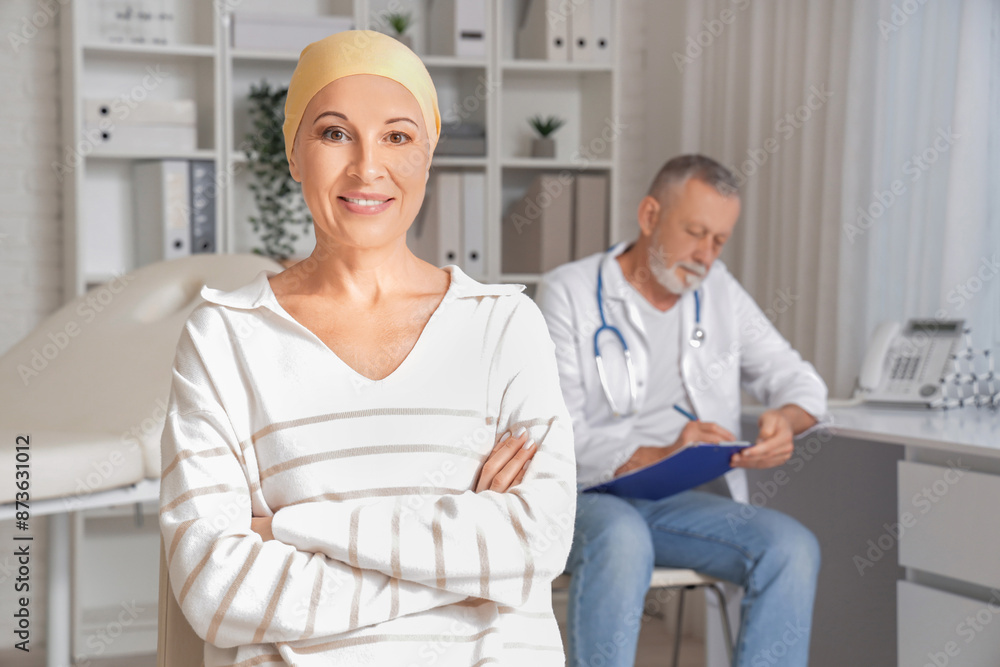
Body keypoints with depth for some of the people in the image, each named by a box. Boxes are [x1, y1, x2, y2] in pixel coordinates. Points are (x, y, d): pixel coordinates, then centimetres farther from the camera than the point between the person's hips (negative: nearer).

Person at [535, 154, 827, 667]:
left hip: (689, 503, 5)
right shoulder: (568, 293, -3)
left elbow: (799, 380, 15)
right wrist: (659, 457, -28)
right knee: (621, 539, -39)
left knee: (793, 547, -23)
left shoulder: (719, 291, 13)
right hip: (589, 497, -4)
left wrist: (785, 422, -11)